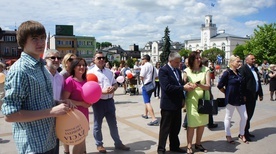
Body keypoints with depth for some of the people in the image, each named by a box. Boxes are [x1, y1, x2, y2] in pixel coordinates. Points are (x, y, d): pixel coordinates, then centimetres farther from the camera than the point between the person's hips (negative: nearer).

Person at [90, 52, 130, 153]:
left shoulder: (109, 72, 11)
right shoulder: (91, 72, -8)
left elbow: (115, 84, 14)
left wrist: (113, 88, -9)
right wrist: (102, 91, -24)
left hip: (109, 101, 5)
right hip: (98, 102, -5)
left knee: (113, 123, 15)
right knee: (98, 124, 11)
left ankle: (118, 143, 28)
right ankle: (99, 144, 29)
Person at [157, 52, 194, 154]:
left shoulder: (178, 71, 14)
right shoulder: (163, 70, -13)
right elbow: (167, 87, -24)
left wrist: (182, 98, 8)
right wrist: (183, 87, -22)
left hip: (177, 104, 8)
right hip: (168, 104, -8)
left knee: (176, 127, 17)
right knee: (165, 128, 3)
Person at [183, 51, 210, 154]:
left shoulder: (205, 70, 1)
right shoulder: (187, 71, 0)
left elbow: (208, 86, -7)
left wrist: (199, 85, -26)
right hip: (192, 99, -2)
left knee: (202, 123, 10)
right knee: (191, 124, -2)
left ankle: (198, 143, 28)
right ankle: (189, 146, 12)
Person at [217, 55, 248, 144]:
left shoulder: (239, 72, 9)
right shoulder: (227, 73, -11)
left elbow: (242, 85, 19)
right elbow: (220, 86, -11)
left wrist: (243, 95, 11)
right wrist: (227, 93, -3)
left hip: (240, 99, 7)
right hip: (231, 99, -7)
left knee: (244, 117, 8)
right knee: (228, 117, 7)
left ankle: (241, 135, 28)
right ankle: (228, 136, 22)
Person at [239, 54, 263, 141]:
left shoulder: (255, 69, 15)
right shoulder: (243, 69, -12)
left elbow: (258, 81, 17)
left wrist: (260, 93, 15)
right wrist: (243, 95, -20)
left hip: (254, 95, 8)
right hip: (247, 96, -8)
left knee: (250, 114, 14)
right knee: (247, 115, -1)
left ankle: (246, 131, 25)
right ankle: (244, 133, 9)